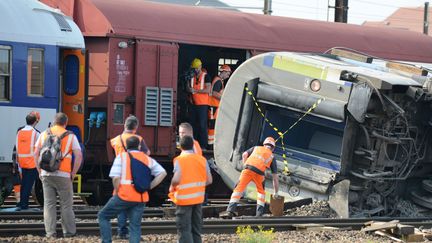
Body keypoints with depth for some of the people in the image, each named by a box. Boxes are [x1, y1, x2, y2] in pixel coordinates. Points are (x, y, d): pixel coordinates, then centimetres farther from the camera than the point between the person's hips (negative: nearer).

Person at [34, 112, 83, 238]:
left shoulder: (44, 134, 7)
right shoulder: (71, 136, 1)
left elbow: (36, 154, 6)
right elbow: (79, 156, -6)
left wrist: (40, 171, 13)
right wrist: (73, 174, 3)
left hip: (46, 174, 2)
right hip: (63, 175, -2)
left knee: (49, 204, 6)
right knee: (66, 204, 7)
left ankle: (50, 232, 2)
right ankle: (69, 232, 9)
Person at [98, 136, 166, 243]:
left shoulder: (121, 157, 0)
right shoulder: (148, 159, 12)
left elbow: (116, 178, -12)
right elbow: (162, 173, 9)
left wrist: (117, 192, 3)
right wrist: (149, 186, 9)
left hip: (124, 195, -4)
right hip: (141, 198, 4)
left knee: (103, 216, 12)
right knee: (135, 226, 9)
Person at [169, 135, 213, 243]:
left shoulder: (179, 160, -12)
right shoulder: (202, 159, 4)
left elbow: (176, 179, -23)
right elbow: (209, 180, 4)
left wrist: (172, 187, -3)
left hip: (184, 199, -5)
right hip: (198, 199, 5)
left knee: (184, 230, -2)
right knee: (196, 230, 15)